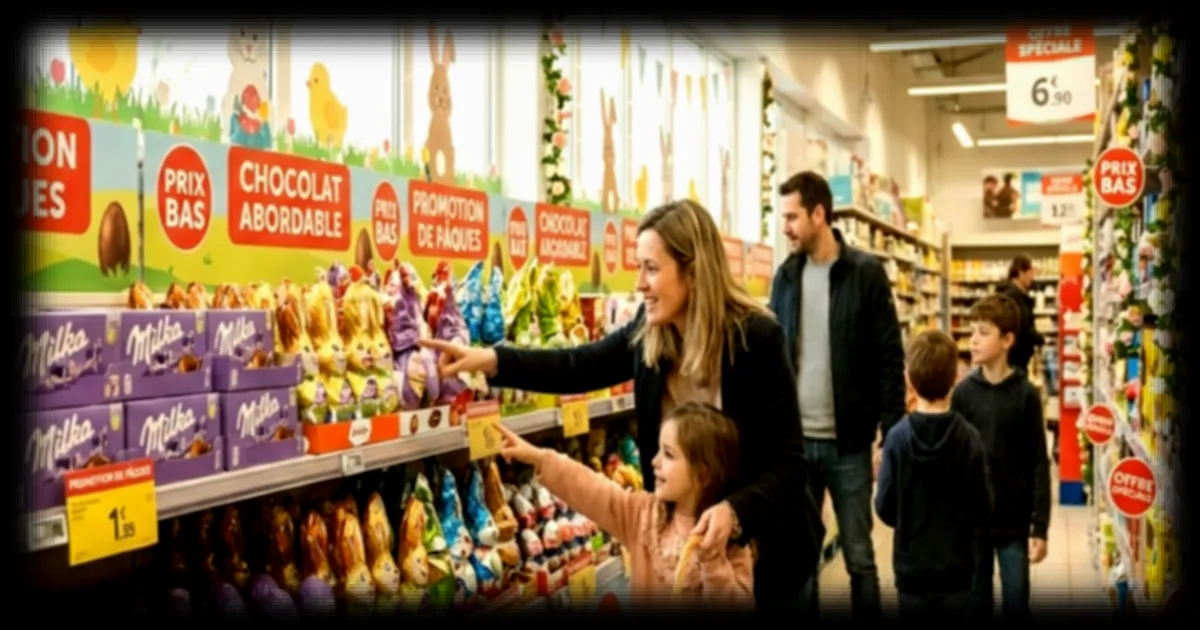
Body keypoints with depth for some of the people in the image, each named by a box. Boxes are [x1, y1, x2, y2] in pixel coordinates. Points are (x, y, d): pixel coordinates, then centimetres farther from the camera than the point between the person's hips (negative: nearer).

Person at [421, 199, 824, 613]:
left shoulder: (757, 339, -23)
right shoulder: (649, 334, -7)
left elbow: (788, 463, -22)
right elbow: (578, 367, 0)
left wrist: (735, 511, -38)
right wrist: (491, 360, -14)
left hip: (761, 544, -5)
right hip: (685, 536, 5)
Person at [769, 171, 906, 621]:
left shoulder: (866, 273, -5)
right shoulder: (785, 276, 7)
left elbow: (890, 360, -6)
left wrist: (891, 438, -12)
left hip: (848, 443, -4)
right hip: (794, 441, 4)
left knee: (859, 557, 6)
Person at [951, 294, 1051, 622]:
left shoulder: (1025, 394, -6)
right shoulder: (963, 392, -2)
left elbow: (1039, 464, -5)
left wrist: (1040, 527, -7)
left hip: (1014, 520, -2)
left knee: (1016, 601, 7)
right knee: (976, 599, 12)